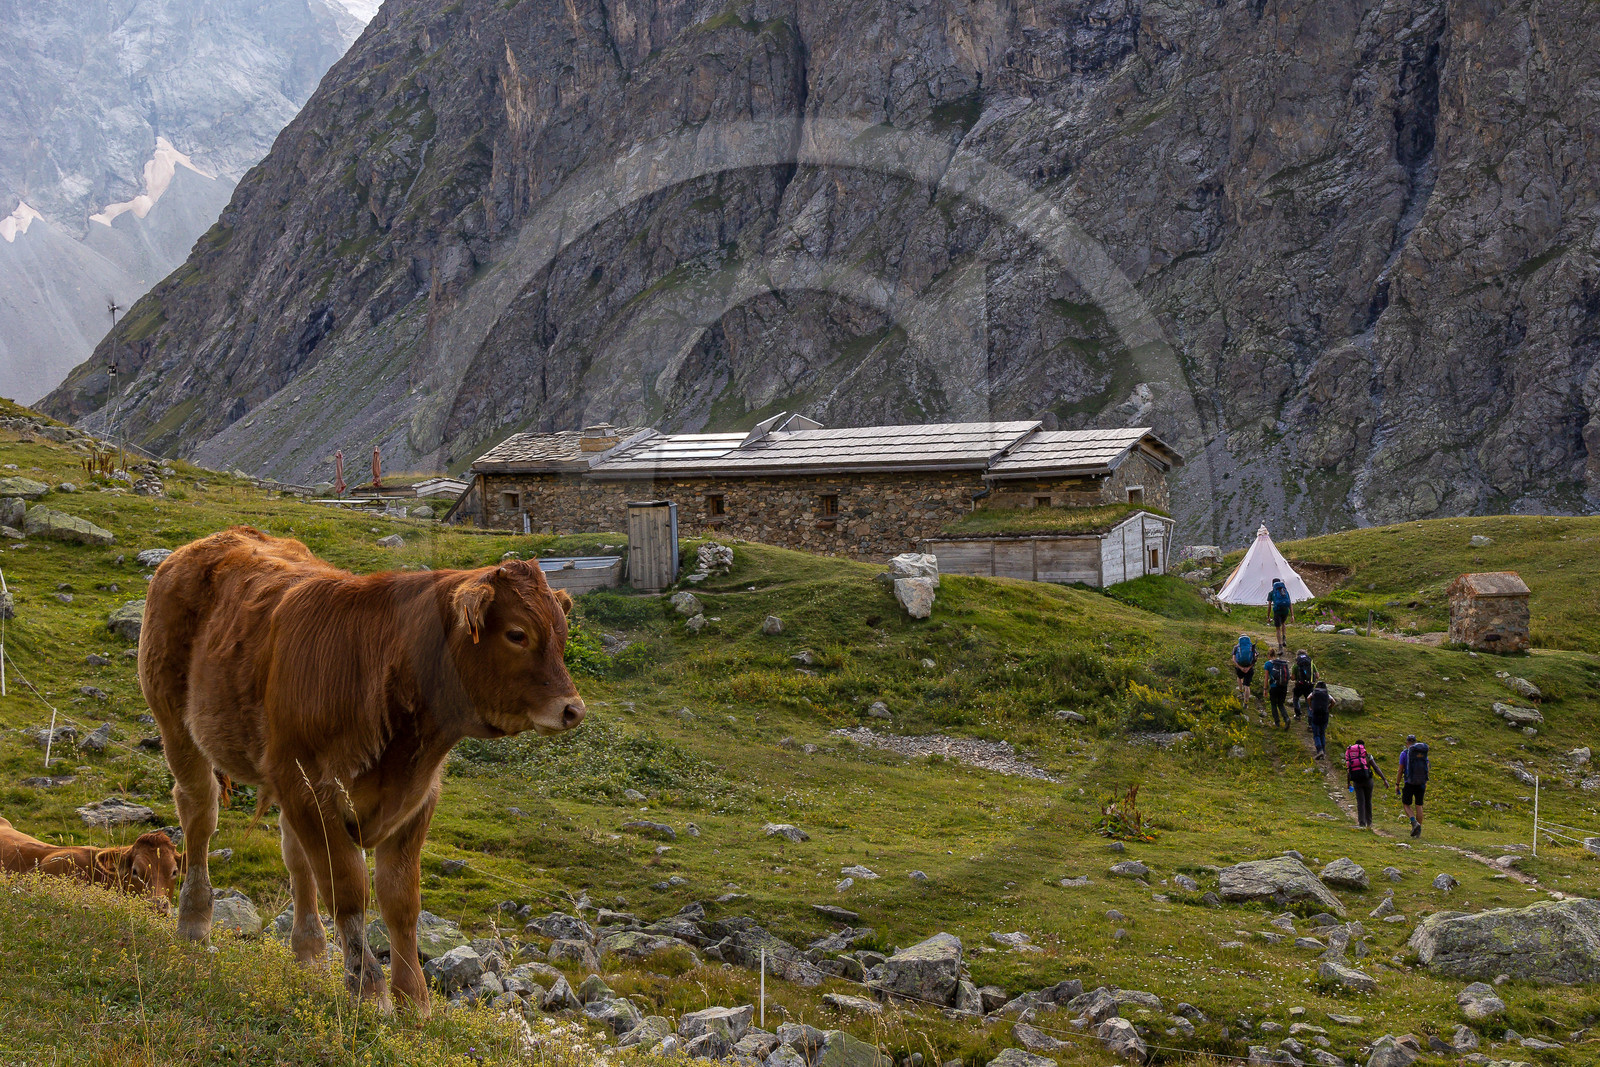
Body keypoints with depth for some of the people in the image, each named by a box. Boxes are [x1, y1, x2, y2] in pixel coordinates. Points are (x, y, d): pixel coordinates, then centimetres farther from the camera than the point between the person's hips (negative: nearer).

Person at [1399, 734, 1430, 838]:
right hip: (1421, 783, 4)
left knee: (1406, 805, 9)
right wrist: (1425, 784, 21)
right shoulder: (1423, 752, 7)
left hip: (1409, 783, -4)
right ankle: (1418, 831, 9)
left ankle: (1414, 822, -15)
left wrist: (1397, 785, 2)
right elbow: (1427, 768, 10)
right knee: (1418, 806, 11)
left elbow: (1400, 770, -6)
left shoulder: (1404, 753, -6)